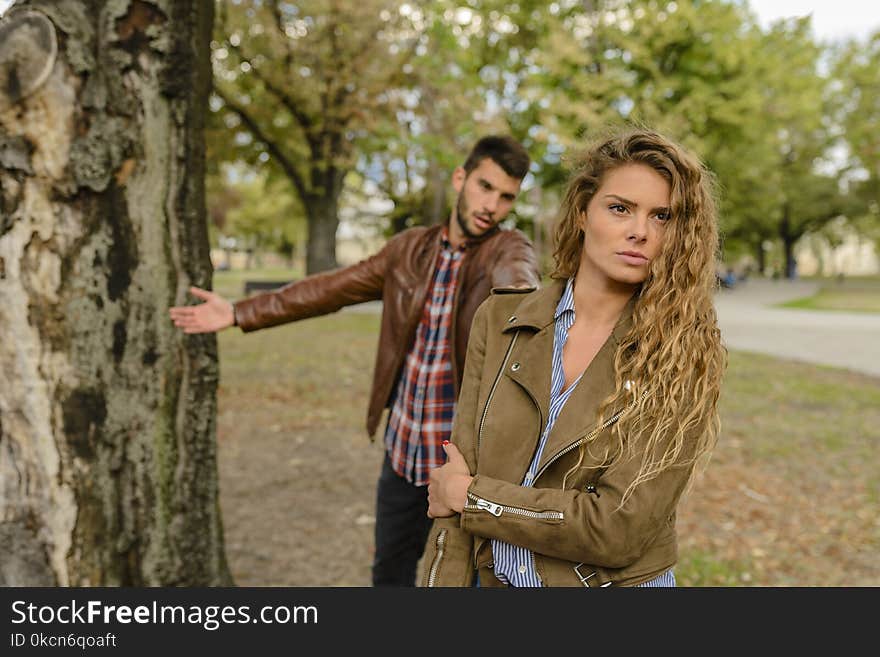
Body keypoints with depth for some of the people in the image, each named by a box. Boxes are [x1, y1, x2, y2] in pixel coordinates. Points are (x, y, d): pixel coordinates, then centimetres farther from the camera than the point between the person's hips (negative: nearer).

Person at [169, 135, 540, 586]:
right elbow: (332, 288, 9)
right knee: (390, 572, 20)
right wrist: (239, 313, 9)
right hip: (403, 446, 4)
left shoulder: (509, 248, -10)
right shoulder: (410, 248, 3)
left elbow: (515, 274, -34)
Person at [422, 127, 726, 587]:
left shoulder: (684, 358, -14)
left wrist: (471, 496, -16)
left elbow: (619, 528, -22)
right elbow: (451, 497, -8)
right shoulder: (499, 321, -7)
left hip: (618, 580, -2)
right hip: (494, 579, 2)